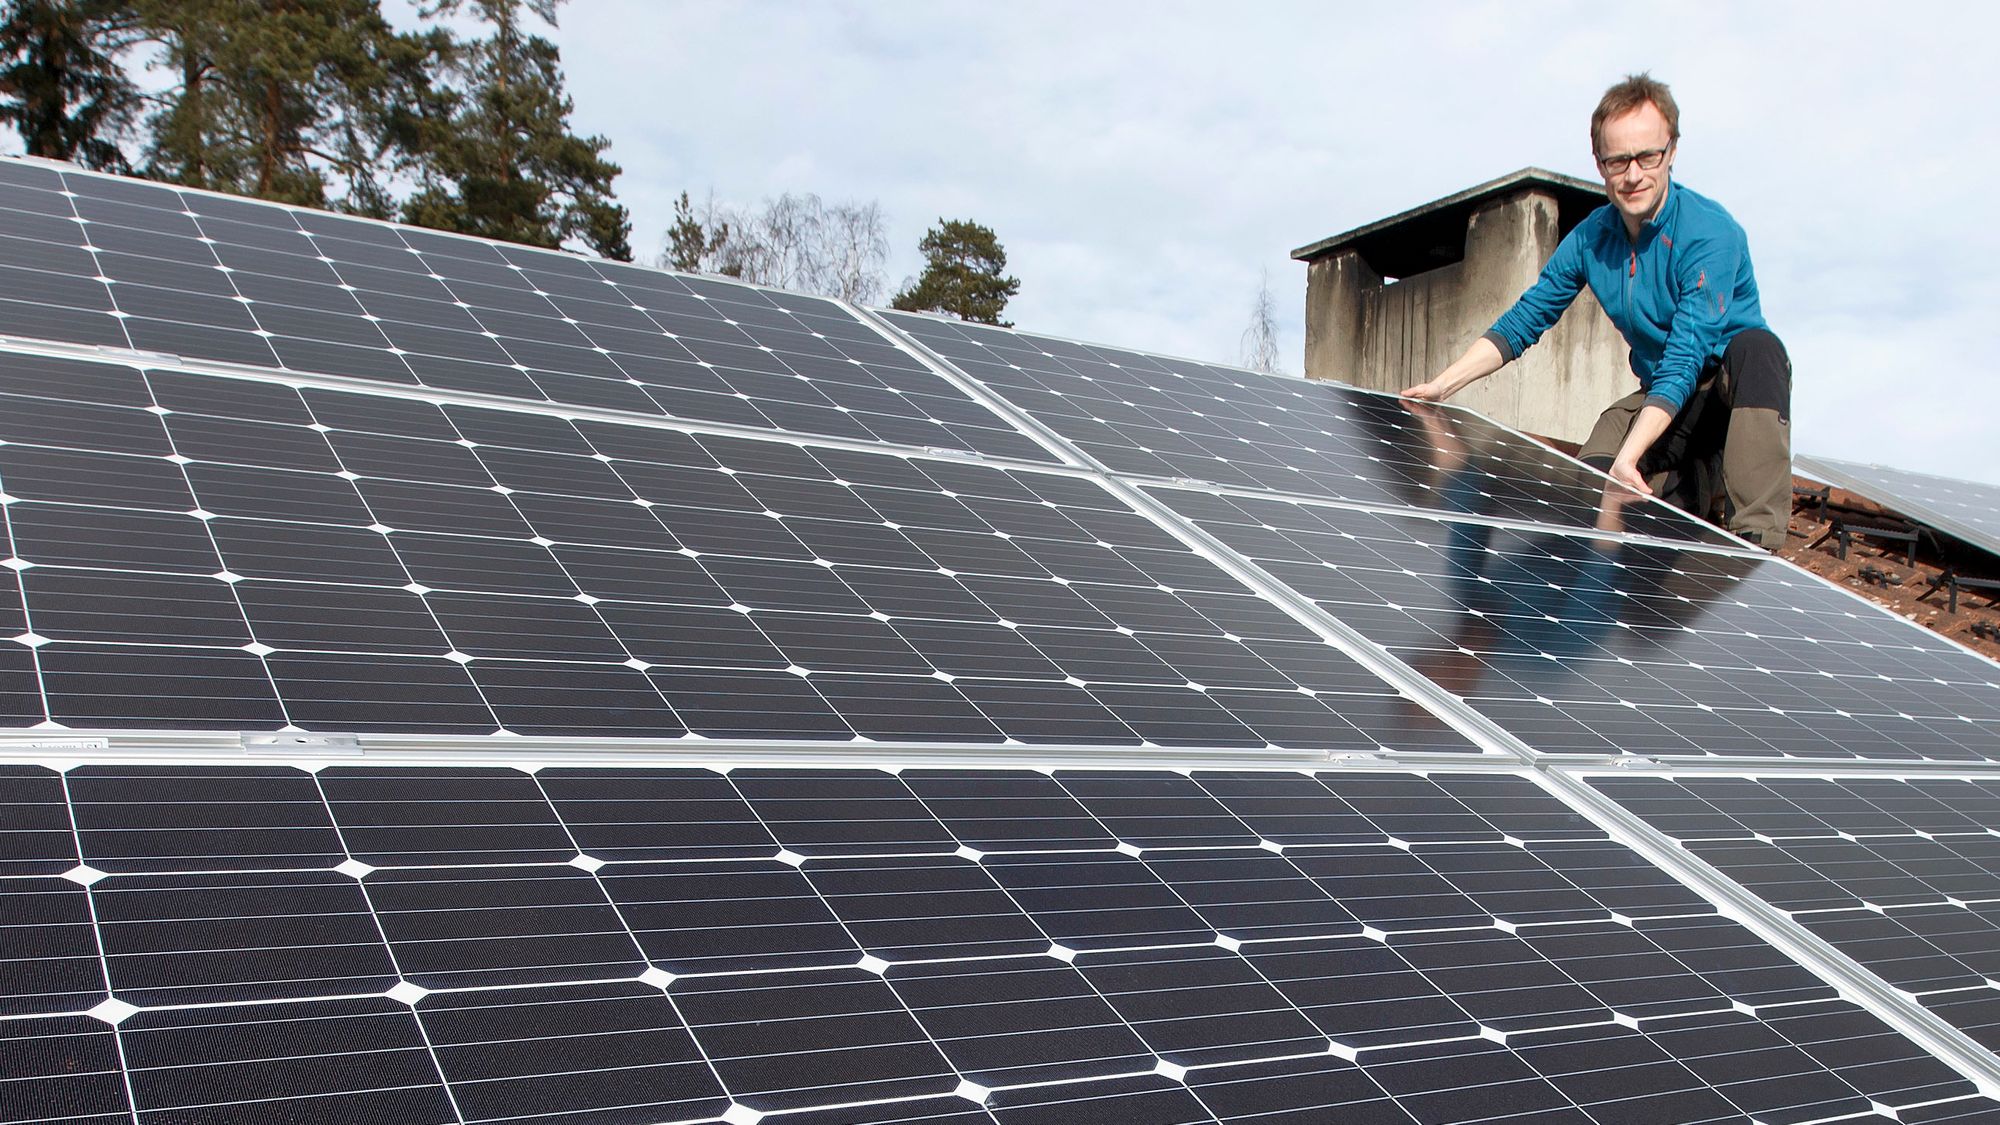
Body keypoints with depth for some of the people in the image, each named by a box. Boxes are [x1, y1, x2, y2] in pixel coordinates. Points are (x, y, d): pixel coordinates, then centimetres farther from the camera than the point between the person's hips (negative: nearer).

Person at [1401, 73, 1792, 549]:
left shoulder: (1710, 234, -25)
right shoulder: (1590, 239, -5)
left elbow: (1684, 361, -33)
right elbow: (1520, 322, 3)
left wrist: (1627, 458, -43)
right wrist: (1440, 386, -7)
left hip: (1740, 389, -5)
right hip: (1660, 398, 5)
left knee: (1755, 347, -38)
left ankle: (1755, 547, -37)